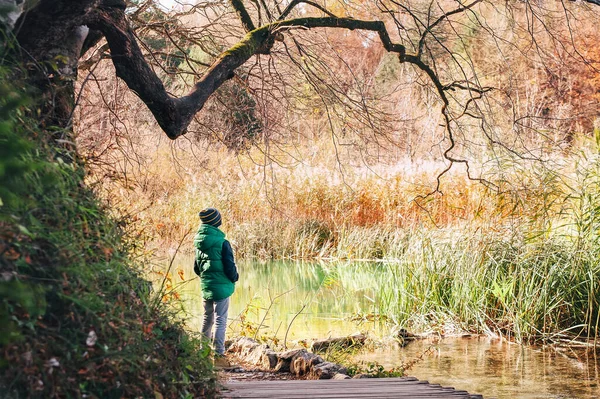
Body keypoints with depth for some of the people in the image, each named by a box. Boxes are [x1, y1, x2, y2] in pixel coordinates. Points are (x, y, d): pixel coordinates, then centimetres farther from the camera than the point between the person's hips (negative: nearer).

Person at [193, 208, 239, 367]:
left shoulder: (199, 242, 4)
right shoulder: (222, 243, -17)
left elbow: (196, 268, 13)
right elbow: (230, 267, -14)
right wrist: (234, 278, 5)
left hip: (206, 287, 7)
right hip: (221, 287, -7)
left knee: (207, 318, 20)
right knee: (220, 321, -2)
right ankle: (218, 355, -3)